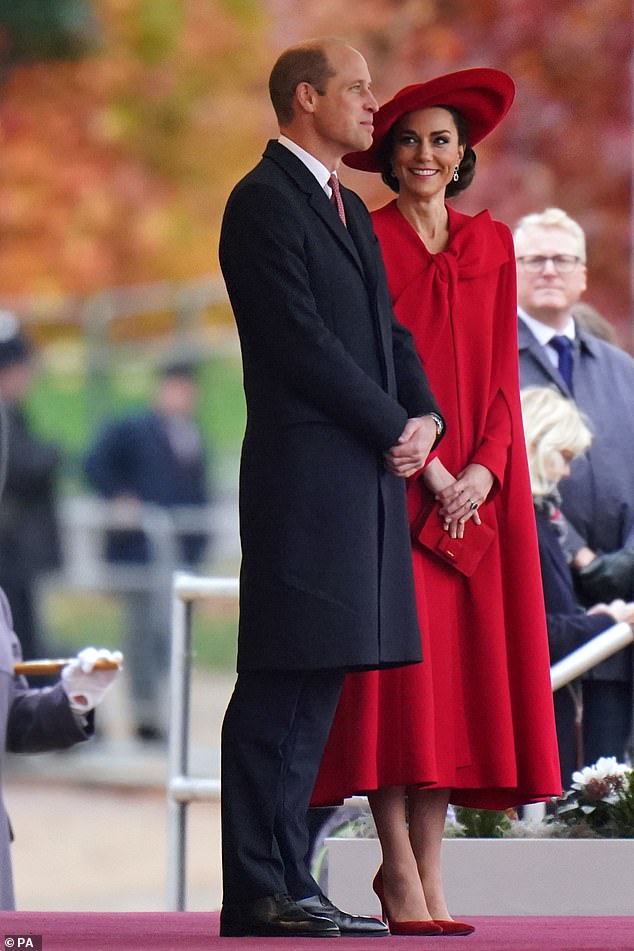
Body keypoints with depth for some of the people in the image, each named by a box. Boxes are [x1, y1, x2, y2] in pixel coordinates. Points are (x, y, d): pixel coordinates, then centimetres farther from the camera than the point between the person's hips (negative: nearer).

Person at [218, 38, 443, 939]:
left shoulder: (350, 211, 22)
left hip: (367, 478, 9)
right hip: (306, 476, -9)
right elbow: (303, 342, -15)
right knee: (282, 687, -9)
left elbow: (388, 332, 20)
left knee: (316, 685, 9)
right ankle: (258, 893, -8)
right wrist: (394, 428, -11)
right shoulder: (264, 203, -8)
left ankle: (287, 881, 12)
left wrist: (426, 417, 2)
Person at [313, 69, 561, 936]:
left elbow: (501, 370, 10)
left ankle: (428, 870, 2)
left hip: (477, 487, 4)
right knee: (397, 662, -10)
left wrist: (484, 468, -5)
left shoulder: (492, 246, 13)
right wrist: (426, 463, -13)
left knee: (459, 665, 0)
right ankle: (400, 867, -9)